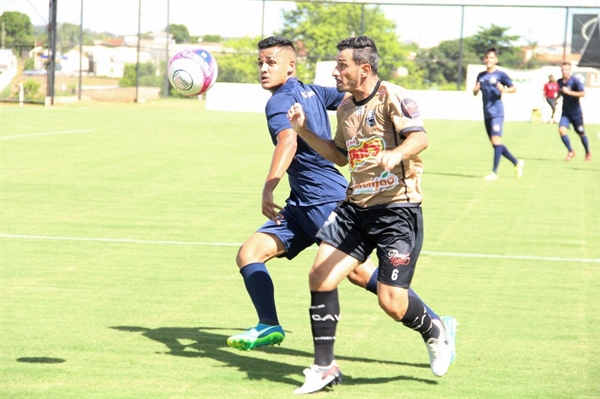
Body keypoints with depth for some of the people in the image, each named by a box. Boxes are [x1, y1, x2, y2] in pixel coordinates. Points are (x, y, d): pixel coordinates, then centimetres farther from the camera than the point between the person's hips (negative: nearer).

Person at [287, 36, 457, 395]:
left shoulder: (392, 96, -11)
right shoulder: (345, 107, 13)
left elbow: (420, 138, -24)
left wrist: (396, 153, -45)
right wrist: (304, 130, 15)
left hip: (397, 208, -7)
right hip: (356, 206, 7)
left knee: (391, 302, -11)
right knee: (320, 278, -5)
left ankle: (435, 330, 23)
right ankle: (325, 368, 6)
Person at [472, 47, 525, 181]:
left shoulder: (500, 74, -3)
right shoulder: (481, 76, 14)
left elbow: (513, 88, -2)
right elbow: (475, 93, 19)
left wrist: (504, 90, -22)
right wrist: (475, 89, -4)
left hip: (497, 112, -7)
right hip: (487, 113, 7)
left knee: (496, 139, -16)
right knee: (495, 143, 9)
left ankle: (494, 172, -17)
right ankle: (517, 163, 23)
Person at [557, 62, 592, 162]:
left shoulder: (575, 81, -15)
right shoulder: (559, 82, 3)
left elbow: (583, 93, -27)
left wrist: (568, 92, -30)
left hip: (576, 112, -4)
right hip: (565, 112, 4)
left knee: (581, 133, 7)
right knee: (561, 130, -16)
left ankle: (588, 153, 29)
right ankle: (571, 152, 0)